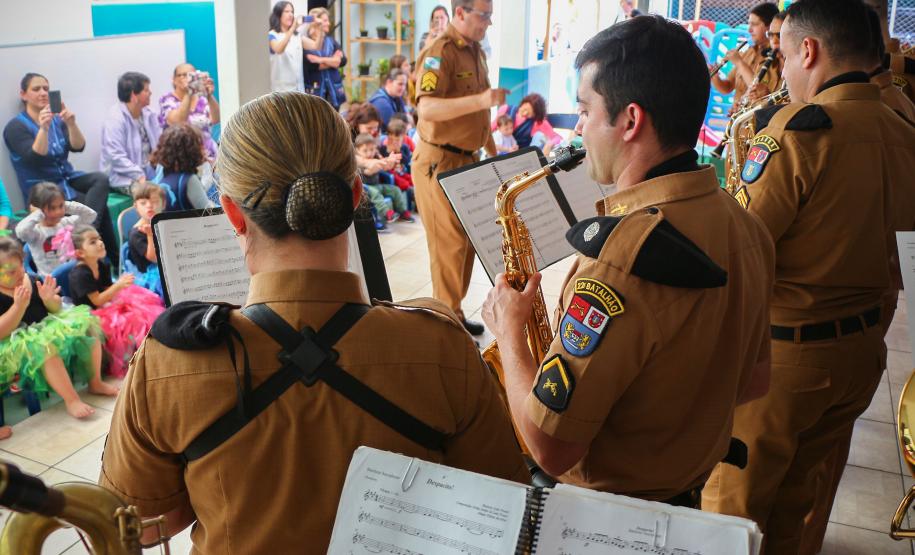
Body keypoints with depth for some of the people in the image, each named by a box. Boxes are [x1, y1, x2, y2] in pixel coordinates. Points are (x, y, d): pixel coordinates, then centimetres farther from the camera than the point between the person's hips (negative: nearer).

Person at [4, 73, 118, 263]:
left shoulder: (57, 120, 8)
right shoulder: (15, 127, -7)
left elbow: (78, 147, -7)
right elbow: (35, 159, -22)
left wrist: (72, 124, -27)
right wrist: (43, 128, -36)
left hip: (67, 178, 5)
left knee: (101, 179, -26)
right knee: (100, 207, -23)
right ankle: (114, 259, -19)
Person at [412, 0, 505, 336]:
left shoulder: (475, 51, 13)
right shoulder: (439, 52, -16)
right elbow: (426, 108, -31)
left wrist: (494, 153, 23)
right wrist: (481, 99, -40)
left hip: (467, 159, 9)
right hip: (440, 162, -9)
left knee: (468, 239, 12)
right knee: (450, 243, -4)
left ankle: (453, 314, 24)